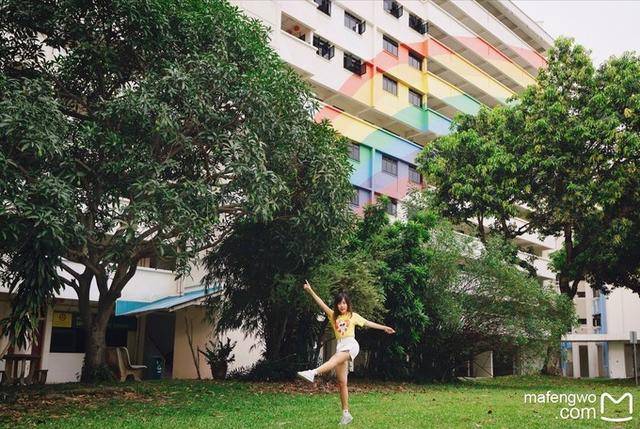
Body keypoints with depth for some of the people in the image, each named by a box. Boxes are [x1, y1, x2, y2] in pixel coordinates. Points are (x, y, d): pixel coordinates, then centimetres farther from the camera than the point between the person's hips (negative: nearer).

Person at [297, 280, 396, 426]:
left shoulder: (353, 315, 12)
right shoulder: (333, 315, 16)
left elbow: (368, 323, 17)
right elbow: (321, 304, 7)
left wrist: (384, 328, 15)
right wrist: (310, 291, -2)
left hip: (351, 345, -4)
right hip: (340, 347, 4)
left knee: (336, 358, -37)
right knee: (342, 383, 0)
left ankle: (313, 373, -60)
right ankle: (346, 413, 5)